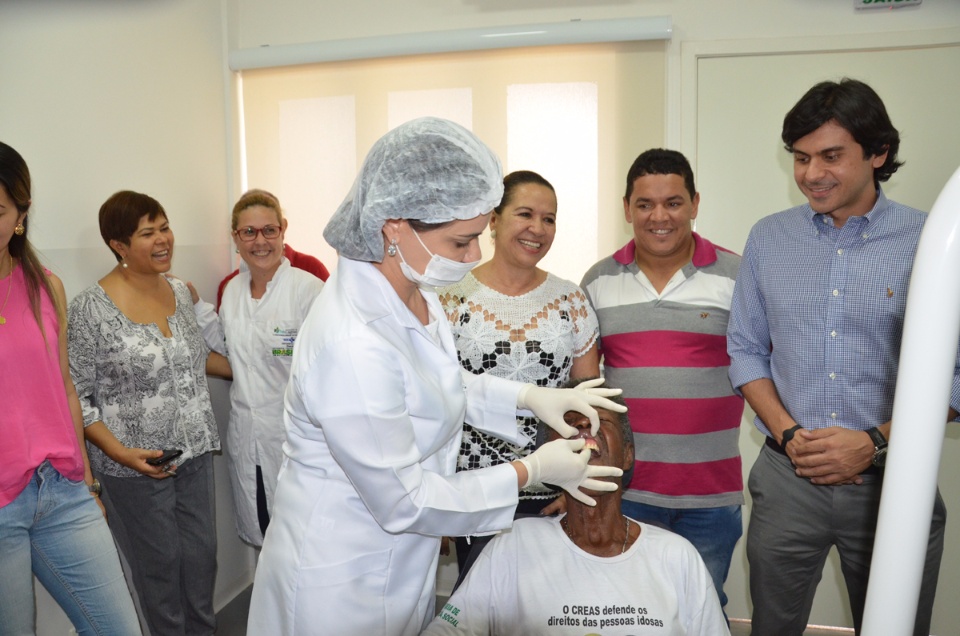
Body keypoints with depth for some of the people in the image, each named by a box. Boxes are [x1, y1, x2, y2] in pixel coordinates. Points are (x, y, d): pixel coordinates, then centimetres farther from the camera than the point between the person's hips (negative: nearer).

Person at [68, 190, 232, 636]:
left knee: (203, 553, 15)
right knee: (160, 563, 9)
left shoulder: (180, 291, 4)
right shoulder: (91, 308, -14)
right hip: (138, 465, -5)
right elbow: (75, 397, -11)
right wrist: (119, 451, -19)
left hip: (194, 452, 5)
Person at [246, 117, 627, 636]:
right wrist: (532, 471, -17)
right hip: (345, 583, -8)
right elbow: (404, 503, -25)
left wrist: (531, 396, -2)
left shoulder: (414, 292, -7)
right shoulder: (353, 346, -35)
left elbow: (444, 383, 12)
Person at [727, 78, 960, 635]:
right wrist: (789, 434, -8)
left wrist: (876, 442, -15)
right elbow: (746, 350, 5)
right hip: (787, 479, 2)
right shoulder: (768, 238, 2)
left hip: (893, 484, -1)